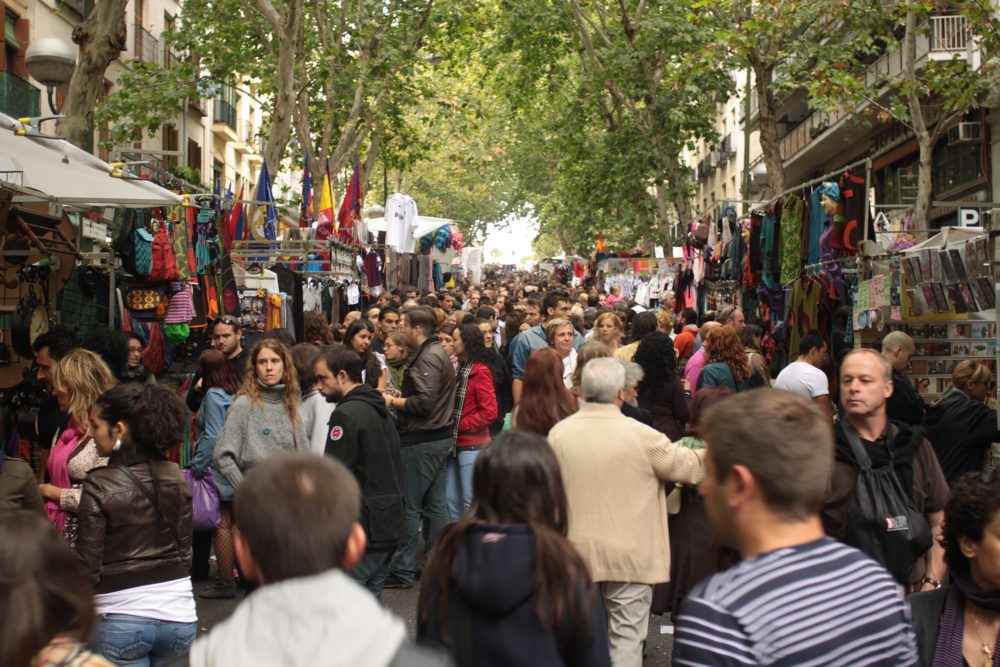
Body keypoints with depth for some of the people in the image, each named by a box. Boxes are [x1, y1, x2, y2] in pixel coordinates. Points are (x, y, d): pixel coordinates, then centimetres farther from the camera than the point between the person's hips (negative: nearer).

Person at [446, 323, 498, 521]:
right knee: (452, 499, 11)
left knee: (470, 502, -2)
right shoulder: (460, 369, 13)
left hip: (473, 446, -8)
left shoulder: (480, 371, -9)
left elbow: (490, 412, -14)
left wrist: (460, 425, -13)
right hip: (456, 444, 8)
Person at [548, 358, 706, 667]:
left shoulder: (559, 432, -5)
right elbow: (689, 467, -5)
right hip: (629, 554, -4)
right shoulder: (640, 434, -17)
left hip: (578, 552, 4)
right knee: (626, 636, 5)